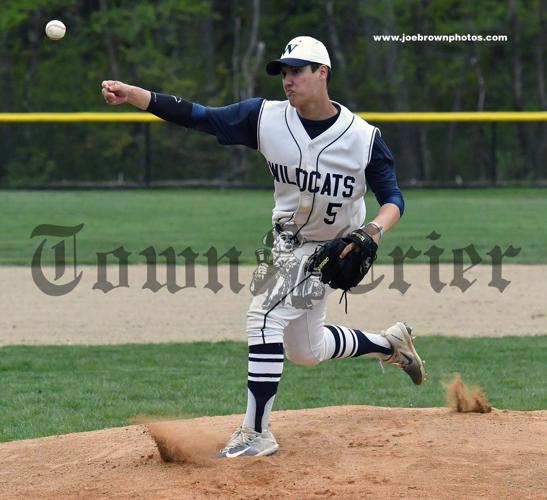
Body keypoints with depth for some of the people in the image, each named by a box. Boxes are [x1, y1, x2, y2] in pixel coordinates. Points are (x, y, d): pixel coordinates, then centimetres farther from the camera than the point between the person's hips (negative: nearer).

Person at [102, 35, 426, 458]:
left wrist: (374, 231, -30)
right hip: (286, 241, 6)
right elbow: (198, 116, -16)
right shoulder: (267, 117, -10)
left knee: (266, 317, -23)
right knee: (305, 350, 17)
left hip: (330, 249, -6)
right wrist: (132, 94, -28)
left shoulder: (364, 137, -16)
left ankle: (257, 433, -18)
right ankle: (389, 344, 42)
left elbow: (393, 198, -8)